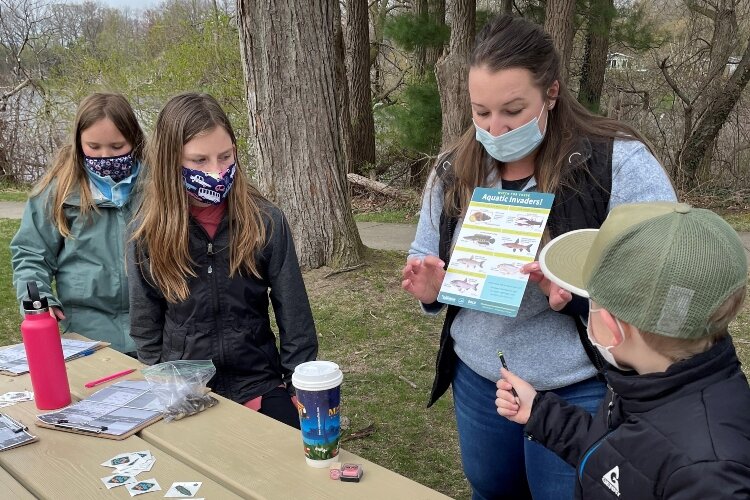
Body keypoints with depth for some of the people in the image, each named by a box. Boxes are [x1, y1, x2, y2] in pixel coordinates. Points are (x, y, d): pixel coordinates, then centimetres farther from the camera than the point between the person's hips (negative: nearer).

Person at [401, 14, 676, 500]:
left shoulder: (620, 163, -16)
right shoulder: (453, 170, 0)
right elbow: (426, 261, 10)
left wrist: (578, 291, -32)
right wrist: (430, 289, -12)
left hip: (581, 389, -4)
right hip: (477, 378, 5)